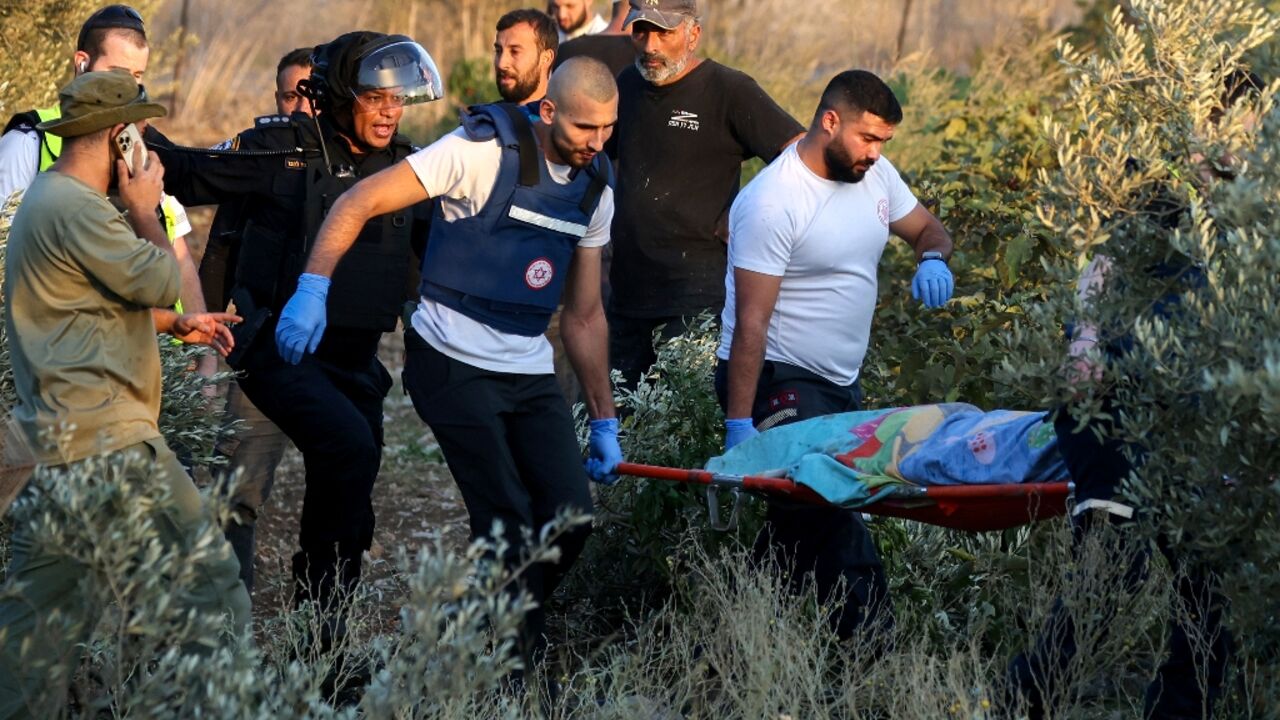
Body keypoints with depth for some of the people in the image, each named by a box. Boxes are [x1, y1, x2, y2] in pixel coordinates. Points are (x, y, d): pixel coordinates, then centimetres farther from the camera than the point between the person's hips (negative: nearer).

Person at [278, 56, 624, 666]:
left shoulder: (594, 191, 8)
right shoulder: (484, 151, -13)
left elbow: (583, 316, 16)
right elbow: (360, 202, -15)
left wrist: (604, 421, 15)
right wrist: (313, 286, -27)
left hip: (530, 374, 6)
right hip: (453, 362, -6)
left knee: (570, 514, -4)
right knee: (508, 523, -10)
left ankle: (511, 634, 18)